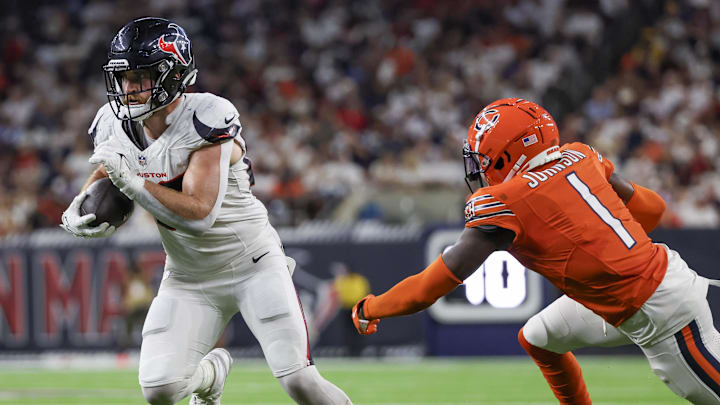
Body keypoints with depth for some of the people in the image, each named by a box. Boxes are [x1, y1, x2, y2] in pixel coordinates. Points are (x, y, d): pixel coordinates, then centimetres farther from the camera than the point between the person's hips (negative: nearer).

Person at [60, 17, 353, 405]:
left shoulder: (206, 119, -25)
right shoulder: (115, 127, -6)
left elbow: (199, 214, -31)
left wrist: (130, 182, -34)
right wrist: (75, 216, -10)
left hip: (253, 266, -5)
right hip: (187, 278, 5)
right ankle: (211, 371, 25)